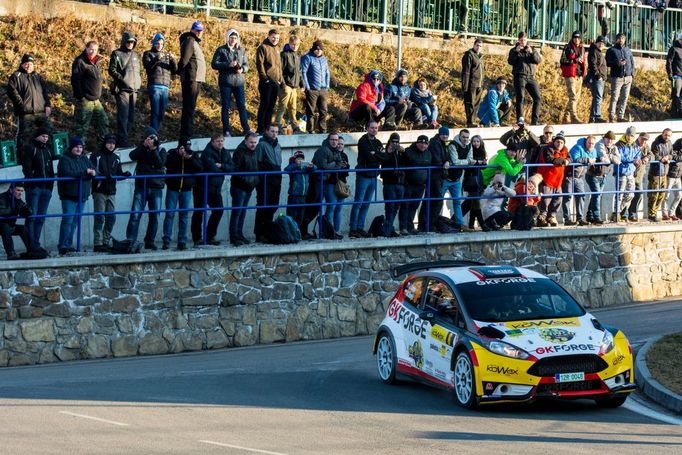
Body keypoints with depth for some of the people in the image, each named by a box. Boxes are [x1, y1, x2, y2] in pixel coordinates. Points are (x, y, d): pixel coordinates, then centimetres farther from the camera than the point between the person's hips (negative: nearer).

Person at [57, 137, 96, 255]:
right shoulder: (65, 160, -5)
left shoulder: (84, 159, 16)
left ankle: (68, 244, 15)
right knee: (68, 219, -14)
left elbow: (94, 171, 11)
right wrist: (84, 172, -21)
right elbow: (67, 173, -20)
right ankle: (63, 245, -14)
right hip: (69, 196, -7)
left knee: (75, 221, 9)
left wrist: (93, 173, -15)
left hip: (82, 195, 7)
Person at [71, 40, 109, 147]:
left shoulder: (97, 61, 14)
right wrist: (81, 96, -19)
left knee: (103, 121, 11)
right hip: (85, 101, -8)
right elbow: (75, 80, -17)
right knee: (83, 126, -2)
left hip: (96, 100, 8)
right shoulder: (80, 62, -12)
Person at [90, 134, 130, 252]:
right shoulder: (96, 156, -1)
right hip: (99, 191, -6)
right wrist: (104, 176, -28)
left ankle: (106, 242, 13)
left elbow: (118, 174, 17)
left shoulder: (116, 158, 17)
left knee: (111, 217, 5)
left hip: (111, 192, 6)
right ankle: (98, 243, -6)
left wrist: (125, 174, -5)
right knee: (100, 217, -7)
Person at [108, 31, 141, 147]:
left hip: (134, 89, 7)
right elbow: (112, 70, -7)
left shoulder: (135, 55, 18)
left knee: (131, 117, 8)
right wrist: (122, 79, -15)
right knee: (123, 115, -11)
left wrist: (139, 83, 12)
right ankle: (122, 140, -11)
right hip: (122, 89, -7)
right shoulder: (117, 54, -2)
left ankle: (122, 137, 17)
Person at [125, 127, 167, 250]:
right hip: (141, 186, -1)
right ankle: (130, 240, -9)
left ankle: (150, 241, 14)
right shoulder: (142, 149, 9)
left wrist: (153, 149, -16)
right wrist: (144, 146, -16)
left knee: (154, 216, 4)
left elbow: (160, 163, -10)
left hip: (156, 187, 1)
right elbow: (132, 156, -10)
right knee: (135, 214, -9)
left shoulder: (161, 150, 8)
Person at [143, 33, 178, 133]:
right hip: (154, 86, -5)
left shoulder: (167, 55, 20)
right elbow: (147, 66, -9)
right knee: (155, 111, -11)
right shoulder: (148, 54, 10)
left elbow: (174, 71, 12)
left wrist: (173, 60, -7)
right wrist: (157, 59, -24)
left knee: (162, 112, 4)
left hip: (165, 87, 5)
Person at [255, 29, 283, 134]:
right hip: (267, 82, -7)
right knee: (264, 104, -6)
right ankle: (261, 129, -2)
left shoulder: (276, 49, 18)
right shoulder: (263, 48, -6)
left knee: (271, 106, 10)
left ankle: (268, 127, 16)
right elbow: (259, 64, -13)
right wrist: (265, 78, -17)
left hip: (276, 82, 7)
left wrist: (280, 79, 16)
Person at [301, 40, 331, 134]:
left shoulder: (324, 59, 15)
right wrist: (307, 87, -11)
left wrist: (327, 86, 11)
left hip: (323, 90, 6)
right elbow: (303, 72, -7)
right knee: (311, 111, 0)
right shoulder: (307, 58, -3)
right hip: (312, 90, -6)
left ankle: (323, 130, 15)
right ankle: (311, 130, 6)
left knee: (323, 111, 7)